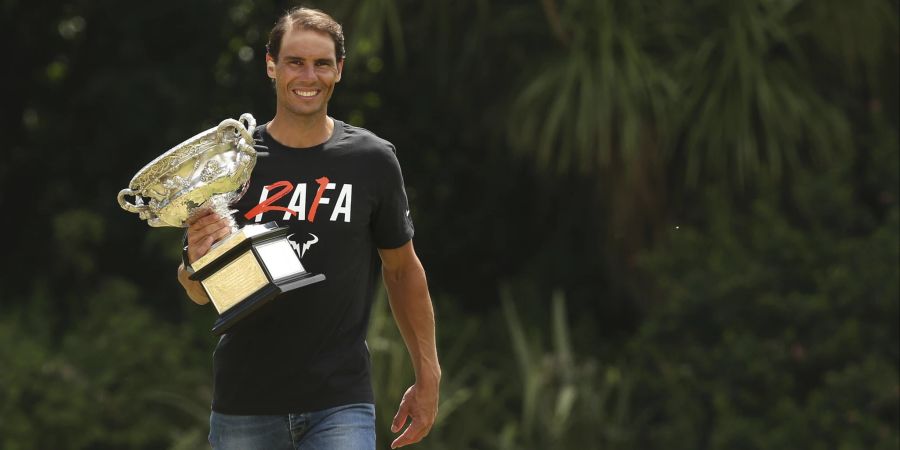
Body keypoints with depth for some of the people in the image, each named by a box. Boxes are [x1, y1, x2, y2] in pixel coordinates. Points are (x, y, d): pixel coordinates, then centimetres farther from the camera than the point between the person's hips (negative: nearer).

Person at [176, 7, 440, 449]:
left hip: (341, 402, -1)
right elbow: (201, 294, 5)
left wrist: (427, 376, 9)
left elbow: (402, 269, 12)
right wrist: (197, 259, -18)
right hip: (244, 405, 1)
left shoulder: (373, 160, 1)